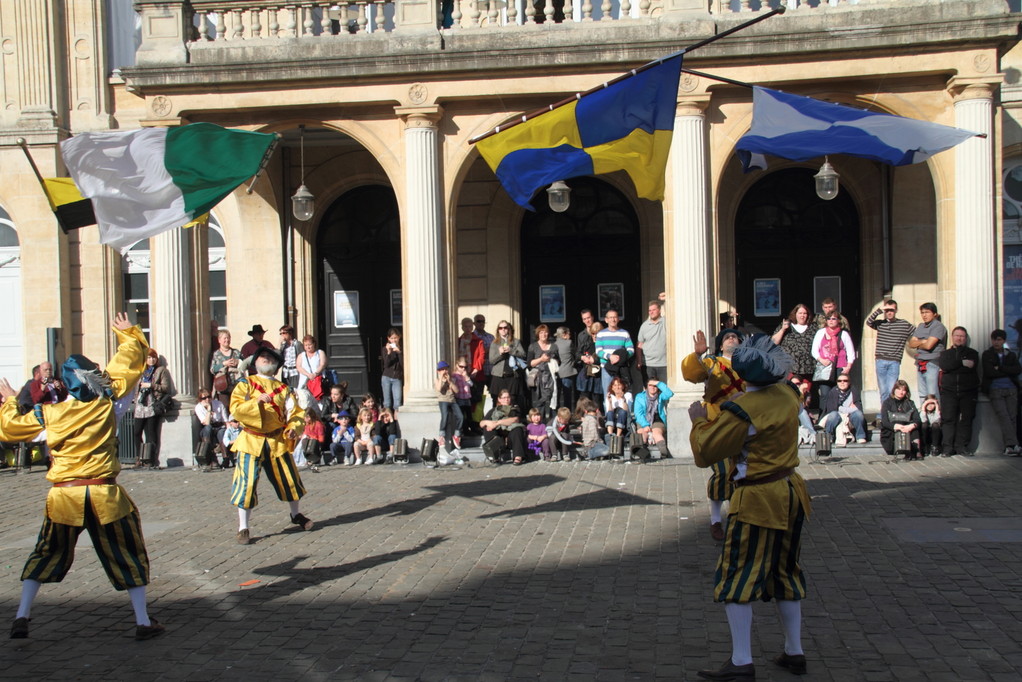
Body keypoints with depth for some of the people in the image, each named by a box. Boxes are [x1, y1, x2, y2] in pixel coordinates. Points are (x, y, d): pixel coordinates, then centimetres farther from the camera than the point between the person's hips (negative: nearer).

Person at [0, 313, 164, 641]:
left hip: (64, 496, 1)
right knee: (127, 558, 10)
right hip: (105, 494, -1)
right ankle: (143, 622, 11)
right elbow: (128, 361, 9)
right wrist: (128, 334, 26)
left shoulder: (49, 413, -1)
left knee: (47, 555, 20)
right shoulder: (106, 400, -3)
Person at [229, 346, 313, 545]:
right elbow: (235, 408, -12)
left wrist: (294, 428, -15)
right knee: (247, 483, -6)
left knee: (289, 479, 13)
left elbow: (295, 412, 4)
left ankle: (296, 515, 37)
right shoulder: (245, 385, 1)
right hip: (252, 441, -3)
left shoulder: (283, 388, 9)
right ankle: (243, 528, 3)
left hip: (278, 441, 3)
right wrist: (257, 401, -25)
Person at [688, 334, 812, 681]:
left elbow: (703, 454, -15)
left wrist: (699, 421, 1)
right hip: (791, 494, 8)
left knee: (737, 577, -1)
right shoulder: (788, 395, 1)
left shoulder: (741, 411, -21)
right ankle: (794, 653, 26)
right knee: (785, 572, 18)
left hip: (757, 502, -8)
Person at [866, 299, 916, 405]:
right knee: (883, 391, 7)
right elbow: (868, 322, -9)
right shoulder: (880, 323, 9)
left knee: (892, 391, -10)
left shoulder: (905, 324, 5)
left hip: (894, 362, -2)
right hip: (880, 361, 2)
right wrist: (879, 310, -16)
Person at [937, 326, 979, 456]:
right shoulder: (945, 353, 17)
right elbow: (944, 365, -5)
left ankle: (962, 447, 0)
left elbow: (971, 366, -6)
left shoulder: (972, 353, 15)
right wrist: (962, 362, -7)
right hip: (949, 391, 0)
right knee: (948, 419, -7)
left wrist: (952, 367, -7)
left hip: (968, 392, 0)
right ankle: (947, 448, -7)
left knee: (966, 419, -5)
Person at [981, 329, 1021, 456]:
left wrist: (1000, 368, -8)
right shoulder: (987, 354, 9)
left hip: (1011, 389, 3)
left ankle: (1008, 447, -9)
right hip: (995, 390, -3)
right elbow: (989, 372, -6)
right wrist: (1008, 372, -2)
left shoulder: (1011, 355, 16)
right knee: (1003, 416, -17)